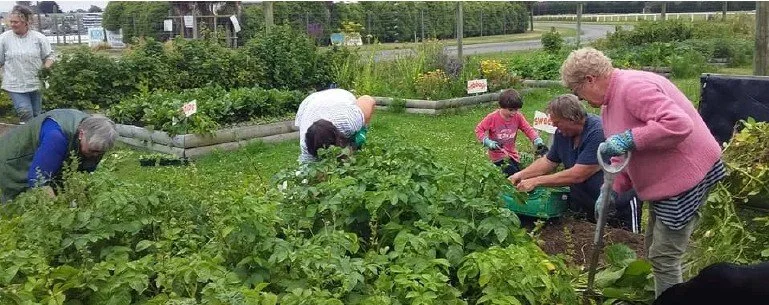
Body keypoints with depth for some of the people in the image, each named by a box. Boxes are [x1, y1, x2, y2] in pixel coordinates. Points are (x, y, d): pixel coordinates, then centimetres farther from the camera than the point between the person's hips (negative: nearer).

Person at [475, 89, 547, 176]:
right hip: (498, 155, -5)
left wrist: (538, 141, -19)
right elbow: (479, 130, -9)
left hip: (512, 153, 5)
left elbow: (528, 129, -3)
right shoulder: (492, 118, -16)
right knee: (513, 173, -18)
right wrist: (488, 142, -21)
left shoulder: (518, 117, -7)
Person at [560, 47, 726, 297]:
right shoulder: (609, 102, 9)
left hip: (687, 175, -11)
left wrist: (628, 139, -32)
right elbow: (625, 156, 14)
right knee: (655, 250, 21)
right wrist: (612, 190, 2)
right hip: (664, 179, 11)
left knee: (663, 257, -3)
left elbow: (679, 124, -35)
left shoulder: (632, 87, -24)